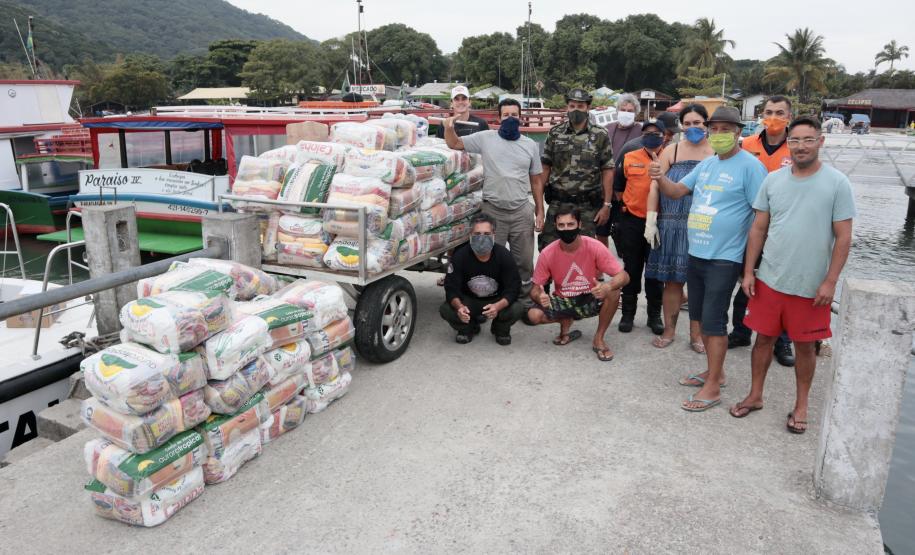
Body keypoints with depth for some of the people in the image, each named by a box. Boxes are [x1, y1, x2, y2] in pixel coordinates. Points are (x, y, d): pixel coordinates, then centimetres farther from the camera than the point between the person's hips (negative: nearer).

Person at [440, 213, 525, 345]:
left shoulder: (504, 256, -17)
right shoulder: (460, 256, -16)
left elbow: (513, 288, -20)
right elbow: (451, 287, -16)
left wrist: (498, 306, -40)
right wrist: (459, 306, -39)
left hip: (497, 301, -1)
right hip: (468, 301, 1)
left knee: (517, 309, -30)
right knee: (445, 310, -27)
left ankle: (501, 330, 7)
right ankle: (468, 328, 9)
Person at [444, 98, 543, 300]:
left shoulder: (531, 145, 7)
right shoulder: (486, 138, 1)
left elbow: (536, 181, 10)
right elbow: (455, 144, 7)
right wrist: (448, 128, -15)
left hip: (522, 211, 1)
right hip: (492, 211, -1)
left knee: (524, 259, 10)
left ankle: (525, 293, 27)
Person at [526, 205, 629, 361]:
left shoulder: (594, 247, -19)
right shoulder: (547, 254, -16)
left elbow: (623, 276, -19)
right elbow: (535, 289, -9)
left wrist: (608, 287, -42)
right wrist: (539, 296, -36)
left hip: (590, 300, -1)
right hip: (563, 301, 1)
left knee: (613, 292, -32)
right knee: (534, 315, -26)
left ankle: (599, 339, -8)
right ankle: (566, 322, 8)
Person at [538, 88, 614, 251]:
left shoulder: (600, 135, 3)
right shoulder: (554, 134, 6)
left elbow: (607, 171, 3)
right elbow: (544, 169, 5)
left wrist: (606, 205, -3)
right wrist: (538, 204, -1)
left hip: (587, 207, -1)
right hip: (557, 204, 1)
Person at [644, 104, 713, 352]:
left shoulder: (716, 154, 3)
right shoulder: (671, 151, 7)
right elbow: (655, 187, 4)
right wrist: (651, 221, -3)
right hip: (672, 225, 1)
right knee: (672, 279, 6)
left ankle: (696, 333, 17)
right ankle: (669, 329, 19)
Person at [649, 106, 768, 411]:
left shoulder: (750, 166, -12)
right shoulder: (706, 164, 11)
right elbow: (677, 191, 11)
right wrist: (660, 178, -12)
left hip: (724, 258, -8)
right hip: (696, 254, 8)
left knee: (713, 321, -5)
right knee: (701, 317, 16)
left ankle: (712, 388, 5)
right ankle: (715, 371, 31)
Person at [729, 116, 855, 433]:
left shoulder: (837, 183, -8)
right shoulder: (773, 180, 1)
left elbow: (843, 237, -7)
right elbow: (758, 229, 6)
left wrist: (830, 282, -11)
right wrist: (748, 271, 2)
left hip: (812, 286, -2)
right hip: (769, 280, 3)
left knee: (805, 346, 11)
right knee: (764, 338, 12)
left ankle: (801, 405, 29)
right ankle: (755, 395, 29)